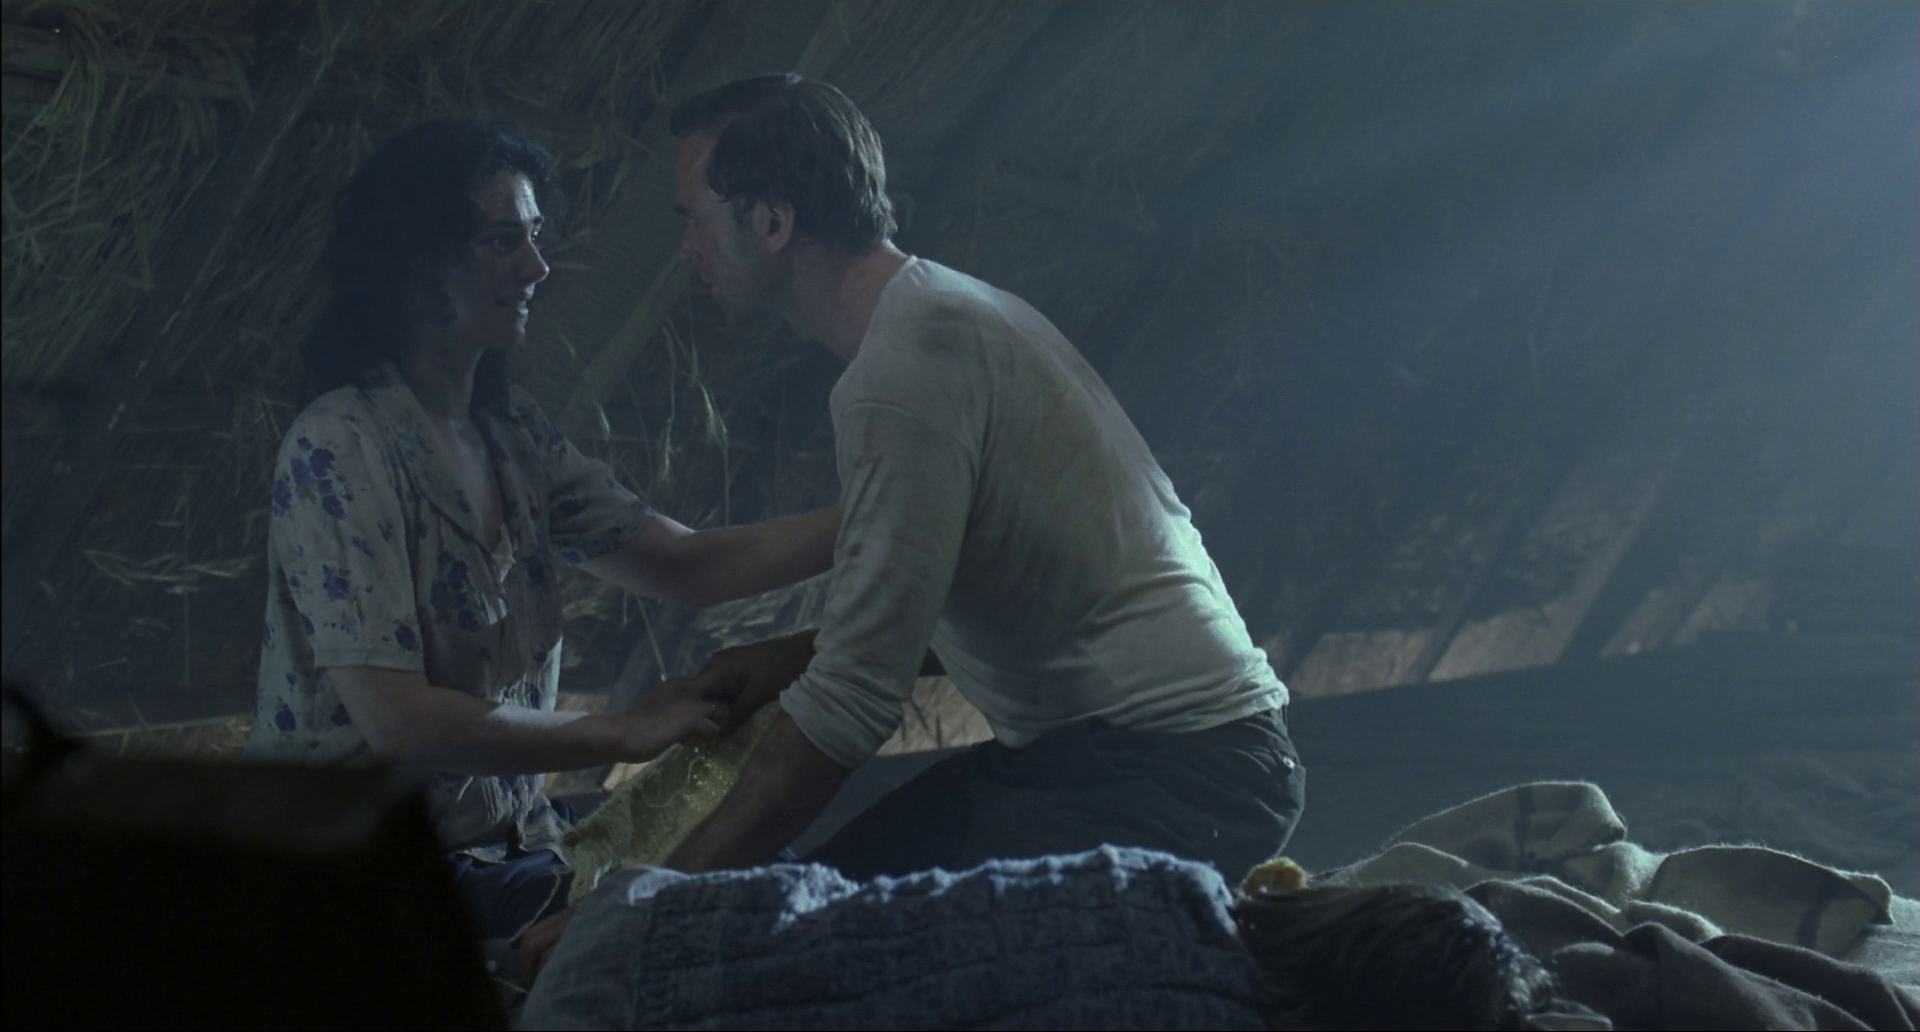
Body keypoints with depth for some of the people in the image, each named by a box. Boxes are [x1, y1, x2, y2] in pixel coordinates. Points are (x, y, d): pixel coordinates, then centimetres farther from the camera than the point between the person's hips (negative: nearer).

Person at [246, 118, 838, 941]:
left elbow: (687, 565, 4)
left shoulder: (510, 432, 7)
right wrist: (621, 734, -15)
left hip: (503, 851, 7)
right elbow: (398, 719, -22)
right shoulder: (339, 450, -17)